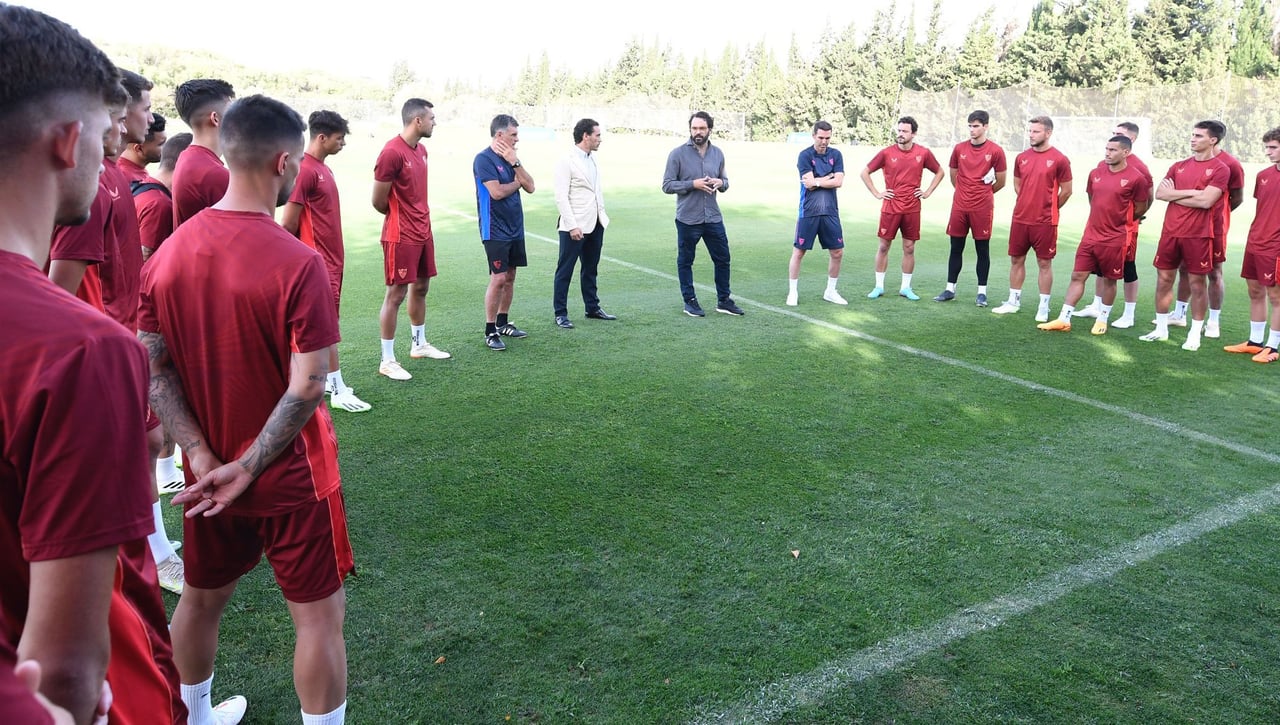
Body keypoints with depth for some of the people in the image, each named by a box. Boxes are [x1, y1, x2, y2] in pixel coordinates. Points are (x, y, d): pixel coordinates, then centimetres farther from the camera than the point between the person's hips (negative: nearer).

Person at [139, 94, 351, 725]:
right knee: (318, 616, 9)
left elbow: (153, 370, -3)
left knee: (201, 598, 25)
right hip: (288, 476, -6)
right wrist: (249, 467, -13)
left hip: (208, 476, 7)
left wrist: (203, 458, -6)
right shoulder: (297, 263, -21)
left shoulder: (168, 253, -3)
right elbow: (307, 389, -23)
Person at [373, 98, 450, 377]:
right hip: (401, 236, -9)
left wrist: (421, 217, 8)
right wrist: (401, 218, 4)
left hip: (423, 231, 9)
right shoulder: (392, 152, -19)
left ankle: (419, 344, 33)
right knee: (396, 294, -3)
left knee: (420, 288, 17)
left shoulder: (421, 150, 9)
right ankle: (387, 361, 6)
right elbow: (378, 200, -13)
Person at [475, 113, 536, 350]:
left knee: (510, 277, 13)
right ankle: (490, 331, 1)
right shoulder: (484, 159, -11)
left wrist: (515, 162, -8)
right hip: (495, 230, -8)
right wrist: (517, 182, -2)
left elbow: (530, 187, 3)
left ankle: (503, 323, 25)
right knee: (498, 279, -8)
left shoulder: (511, 158, 11)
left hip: (514, 228, 8)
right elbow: (497, 192, -20)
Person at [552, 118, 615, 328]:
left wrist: (602, 215, 11)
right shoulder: (566, 161, -12)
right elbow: (561, 197, -15)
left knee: (591, 269, 16)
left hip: (595, 224, 8)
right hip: (575, 226, -8)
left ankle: (592, 308, 27)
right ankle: (560, 313, 8)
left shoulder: (593, 159, 11)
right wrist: (572, 226, -20)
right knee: (565, 270, 1)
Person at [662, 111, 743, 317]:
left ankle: (724, 300, 23)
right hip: (687, 219, -4)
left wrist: (720, 183, -7)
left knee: (722, 259, 9)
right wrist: (693, 184, -20)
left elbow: (725, 182, 18)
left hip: (713, 218, 4)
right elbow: (667, 185, -8)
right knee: (685, 261, 6)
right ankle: (690, 302, 21)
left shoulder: (717, 153, 7)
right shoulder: (677, 154, -7)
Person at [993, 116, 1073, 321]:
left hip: (1045, 222, -5)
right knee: (1016, 259, 11)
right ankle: (1014, 301, 24)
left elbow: (1066, 190, -2)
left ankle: (1043, 307, 10)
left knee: (1044, 262, 3)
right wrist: (1028, 204, 14)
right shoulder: (1022, 158, 6)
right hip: (1020, 219, 5)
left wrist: (1049, 209, 5)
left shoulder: (1059, 159, -7)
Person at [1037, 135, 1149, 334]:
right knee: (1077, 276, 3)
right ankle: (1064, 320, 6)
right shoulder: (1096, 173, 5)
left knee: (1109, 280, 8)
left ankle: (1102, 319, 23)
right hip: (1090, 236, 4)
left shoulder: (1136, 178, -9)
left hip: (1115, 239, -4)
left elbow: (1141, 208, 1)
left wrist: (1120, 220, 13)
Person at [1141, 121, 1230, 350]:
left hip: (1198, 236, -5)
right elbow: (1160, 193, 1)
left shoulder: (1220, 169, -5)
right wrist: (1191, 192, -9)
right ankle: (1161, 329, 20)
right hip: (1170, 232, 5)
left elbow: (1206, 201, -16)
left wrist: (1175, 194, -6)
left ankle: (1195, 334, 11)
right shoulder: (1179, 166, 12)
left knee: (1197, 284, 2)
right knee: (1163, 279, 8)